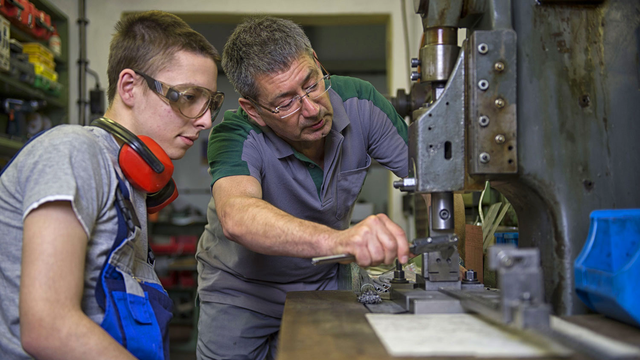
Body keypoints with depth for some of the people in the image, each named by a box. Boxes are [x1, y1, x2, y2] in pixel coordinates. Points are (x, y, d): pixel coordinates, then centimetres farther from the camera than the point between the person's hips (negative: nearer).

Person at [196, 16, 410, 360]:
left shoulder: (359, 102, -21)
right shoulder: (235, 135, -32)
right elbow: (236, 217, -52)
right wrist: (335, 240, -69)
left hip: (324, 283, 3)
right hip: (241, 289, -2)